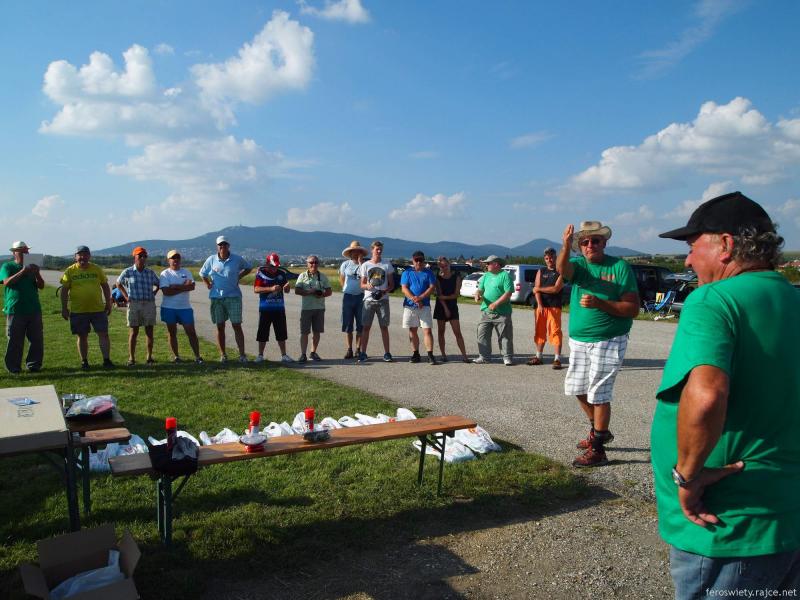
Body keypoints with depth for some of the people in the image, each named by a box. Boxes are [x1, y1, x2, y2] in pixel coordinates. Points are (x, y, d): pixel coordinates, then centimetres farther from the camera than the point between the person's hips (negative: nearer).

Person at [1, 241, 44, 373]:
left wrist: (37, 273, -10)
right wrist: (23, 271, -21)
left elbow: (41, 286, 7)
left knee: (37, 340, 4)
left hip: (34, 309, 4)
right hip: (15, 310, -4)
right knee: (15, 341, 0)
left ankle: (33, 365, 14)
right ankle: (13, 367, 9)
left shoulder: (31, 267, 15)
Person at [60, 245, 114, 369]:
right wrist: (64, 308, -2)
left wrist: (108, 303, 7)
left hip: (98, 309, 1)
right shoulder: (70, 271, 1)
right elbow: (64, 290, 2)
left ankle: (106, 360, 3)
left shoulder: (97, 269, 5)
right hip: (78, 311, -1)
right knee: (82, 336, 8)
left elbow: (105, 286, 11)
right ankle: (84, 362, 18)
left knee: (103, 334, -2)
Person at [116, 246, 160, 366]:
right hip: (134, 304, -2)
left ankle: (149, 356, 14)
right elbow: (118, 283, 15)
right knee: (133, 332, 0)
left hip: (149, 304, 2)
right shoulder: (128, 272, 1)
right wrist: (126, 296, 6)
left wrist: (153, 294, 6)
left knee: (149, 331, 4)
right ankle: (131, 358, 6)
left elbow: (158, 284, 21)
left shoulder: (150, 272, 7)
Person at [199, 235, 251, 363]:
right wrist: (208, 284, 7)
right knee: (220, 327, 6)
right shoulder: (211, 260, 4)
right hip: (216, 297, 2)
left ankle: (242, 354, -2)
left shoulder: (237, 259, 0)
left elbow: (248, 268, 17)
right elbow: (202, 273, 20)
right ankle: (223, 354, 16)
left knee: (237, 325, -5)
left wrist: (239, 276, 5)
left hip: (233, 296, -2)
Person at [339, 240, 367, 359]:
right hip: (348, 296, 1)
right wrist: (347, 289, 11)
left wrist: (361, 263, -12)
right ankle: (349, 350, 9)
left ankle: (358, 349, 11)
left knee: (361, 325, 2)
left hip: (361, 296, -1)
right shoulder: (345, 265, 7)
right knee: (347, 325, 2)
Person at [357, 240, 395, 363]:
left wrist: (385, 291, -12)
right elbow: (362, 284, 8)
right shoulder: (365, 265, 7)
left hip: (383, 300, 0)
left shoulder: (387, 265, 7)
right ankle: (362, 353, 3)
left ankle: (387, 353, 7)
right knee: (366, 326, -1)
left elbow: (392, 284, 8)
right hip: (369, 300, 0)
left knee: (384, 326, 2)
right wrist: (367, 286, -16)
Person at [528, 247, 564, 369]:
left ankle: (557, 359, -6)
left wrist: (539, 288, -2)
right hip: (540, 306, 4)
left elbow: (556, 289, -11)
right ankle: (538, 357, 19)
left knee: (555, 332, -7)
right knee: (539, 331, 9)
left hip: (554, 307, -4)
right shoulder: (540, 272, 14)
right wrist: (539, 304, -10)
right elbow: (536, 289, 4)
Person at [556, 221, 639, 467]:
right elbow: (562, 269, -23)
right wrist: (566, 245, -42)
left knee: (598, 394, -2)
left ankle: (598, 450, 12)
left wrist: (599, 303, -24)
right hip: (578, 341, 6)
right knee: (577, 389, 15)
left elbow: (633, 309, -12)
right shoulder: (578, 265, 3)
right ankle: (598, 431, 38)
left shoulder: (620, 267, -8)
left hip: (608, 342, -6)